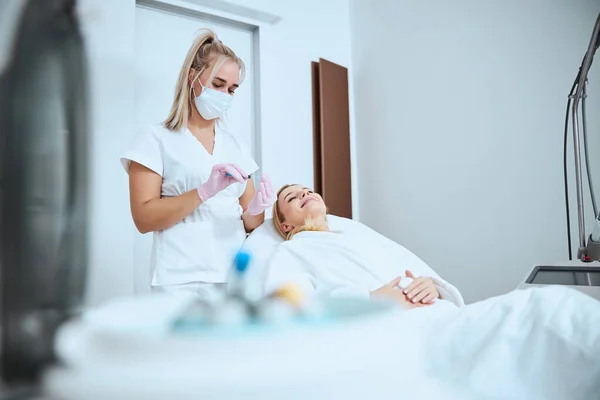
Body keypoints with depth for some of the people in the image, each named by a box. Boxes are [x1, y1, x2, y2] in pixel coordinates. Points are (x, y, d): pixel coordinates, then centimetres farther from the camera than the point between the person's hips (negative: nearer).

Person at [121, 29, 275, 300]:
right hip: (185, 282, -4)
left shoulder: (235, 145, 14)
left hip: (237, 278, 4)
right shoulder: (157, 139, 0)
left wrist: (255, 209, -9)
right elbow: (144, 219, -9)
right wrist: (204, 191, -20)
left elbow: (249, 223, 14)